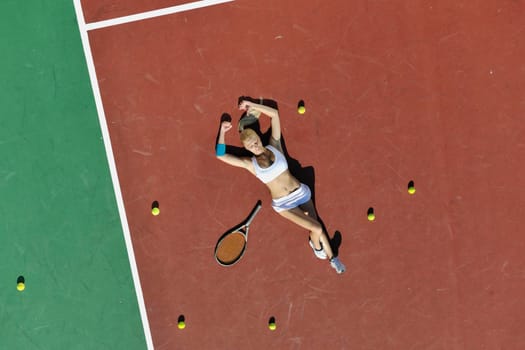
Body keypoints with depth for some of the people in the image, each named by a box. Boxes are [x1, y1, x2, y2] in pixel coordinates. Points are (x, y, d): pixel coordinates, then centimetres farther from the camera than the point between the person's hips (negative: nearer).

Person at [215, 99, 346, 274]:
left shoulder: (274, 146, -1)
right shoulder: (250, 164, -3)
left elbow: (274, 114, -3)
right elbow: (220, 155, -4)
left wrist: (252, 105, -6)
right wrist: (222, 132, -8)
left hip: (301, 193, 2)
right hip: (283, 204, -2)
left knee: (317, 228, -3)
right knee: (317, 229, -15)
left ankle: (332, 258, 21)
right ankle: (316, 244, 19)